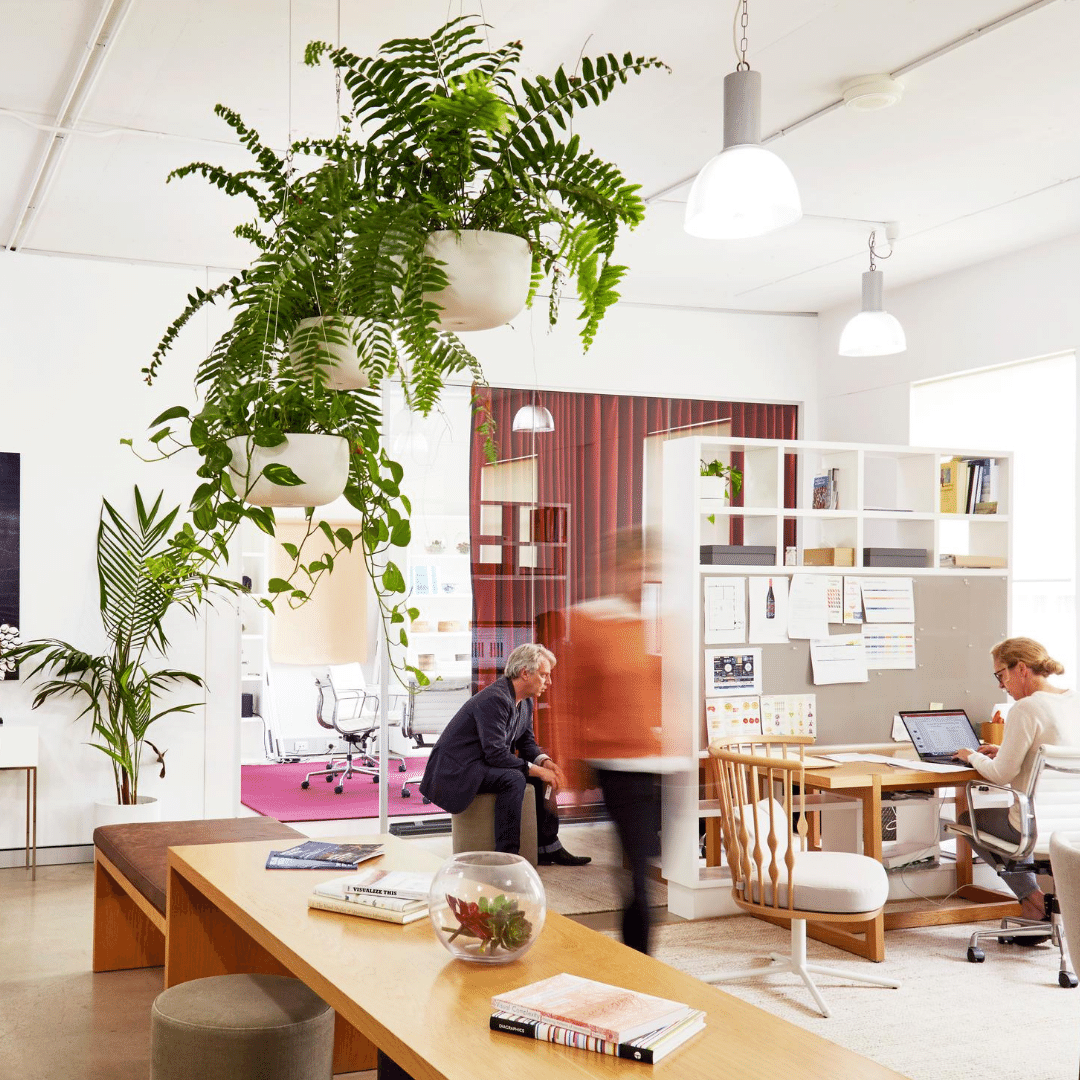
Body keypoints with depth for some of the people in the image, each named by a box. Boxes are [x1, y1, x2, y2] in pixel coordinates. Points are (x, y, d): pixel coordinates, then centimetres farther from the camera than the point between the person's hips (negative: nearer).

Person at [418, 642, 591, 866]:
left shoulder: (525, 701, 7)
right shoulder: (495, 699, -25)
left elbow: (526, 741, 14)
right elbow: (496, 754, -30)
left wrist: (544, 761, -7)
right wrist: (537, 769, -25)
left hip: (484, 763, 11)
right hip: (457, 768, -11)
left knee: (544, 775, 6)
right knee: (513, 779, -32)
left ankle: (548, 847, 11)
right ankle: (506, 855, -28)